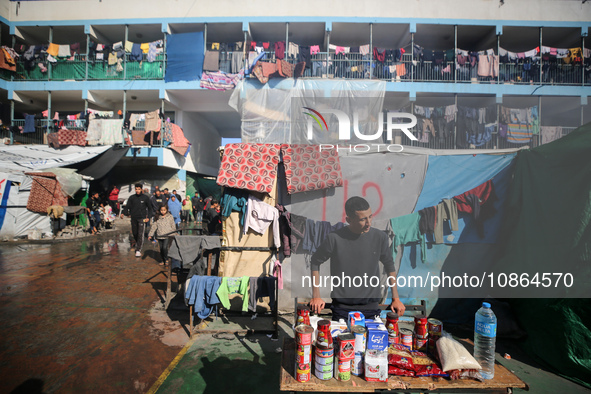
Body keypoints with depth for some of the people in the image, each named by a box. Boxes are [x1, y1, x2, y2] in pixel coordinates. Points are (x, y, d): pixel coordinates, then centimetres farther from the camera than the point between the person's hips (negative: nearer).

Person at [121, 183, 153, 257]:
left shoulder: (145, 198, 1)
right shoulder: (132, 197, 5)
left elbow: (150, 208, 8)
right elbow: (127, 206, 4)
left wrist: (148, 217, -3)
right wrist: (123, 213, -15)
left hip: (142, 218, -3)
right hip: (134, 218, 3)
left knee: (140, 234, -9)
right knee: (134, 233, 11)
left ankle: (138, 250, -5)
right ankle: (138, 244, 38)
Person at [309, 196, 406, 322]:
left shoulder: (380, 237, -7)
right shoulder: (335, 239, -15)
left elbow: (389, 264, 9)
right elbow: (315, 262, -1)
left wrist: (396, 298, 8)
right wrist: (316, 296, -3)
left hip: (371, 308, 2)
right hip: (342, 308, -2)